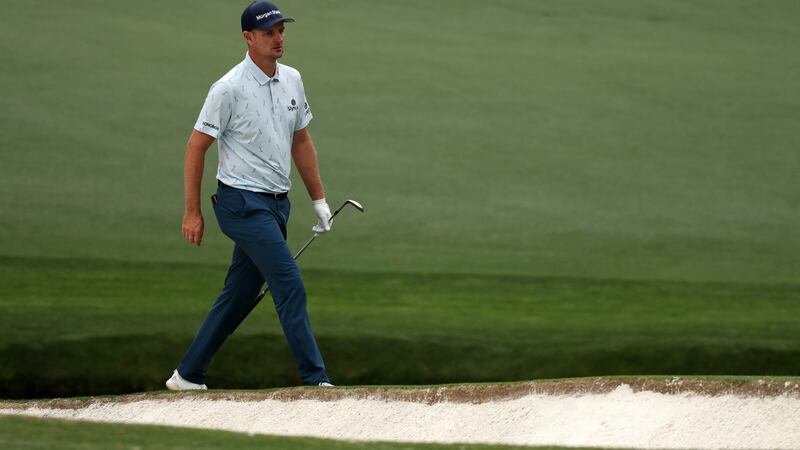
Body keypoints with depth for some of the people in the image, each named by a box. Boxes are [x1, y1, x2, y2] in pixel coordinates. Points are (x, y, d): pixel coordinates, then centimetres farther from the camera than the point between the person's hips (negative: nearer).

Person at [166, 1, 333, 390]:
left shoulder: (292, 80, 9)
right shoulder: (229, 89, -13)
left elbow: (300, 141, 19)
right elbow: (196, 146, -9)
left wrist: (319, 200, 18)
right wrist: (192, 212, -10)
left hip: (276, 204, 8)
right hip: (243, 203, -8)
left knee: (239, 295, 11)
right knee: (290, 286, -15)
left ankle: (189, 375, 20)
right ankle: (315, 380, -14)